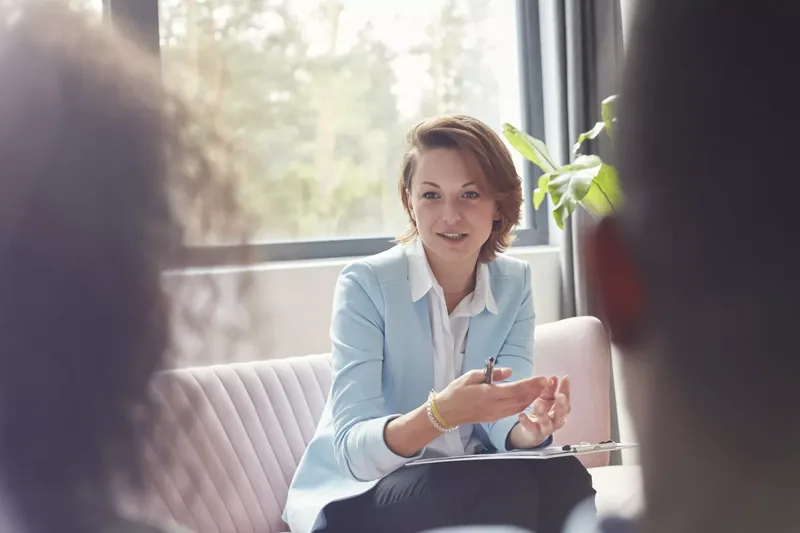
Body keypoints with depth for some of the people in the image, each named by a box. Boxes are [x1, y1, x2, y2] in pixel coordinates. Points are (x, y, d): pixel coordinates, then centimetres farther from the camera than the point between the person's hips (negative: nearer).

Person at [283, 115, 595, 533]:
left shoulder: (514, 283, 1)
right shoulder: (365, 284, -14)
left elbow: (503, 419, -9)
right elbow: (353, 450, -23)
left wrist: (530, 427, -34)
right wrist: (441, 413, -43)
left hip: (467, 483, 4)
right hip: (359, 495, -4)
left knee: (561, 477, -27)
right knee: (503, 487, -32)